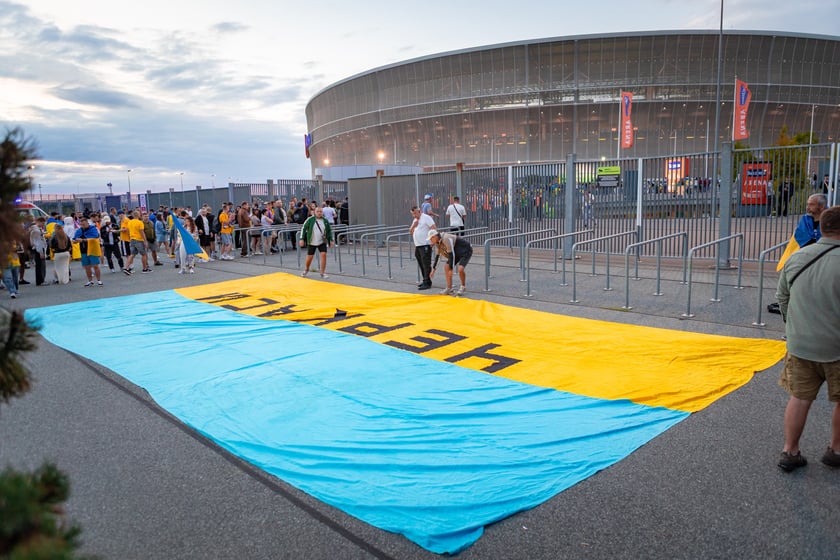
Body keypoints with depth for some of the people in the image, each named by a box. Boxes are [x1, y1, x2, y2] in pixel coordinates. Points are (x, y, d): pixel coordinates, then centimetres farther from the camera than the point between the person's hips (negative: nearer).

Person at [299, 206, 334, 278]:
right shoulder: (310, 220, -8)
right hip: (311, 242, -2)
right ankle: (306, 269, 35)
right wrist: (302, 239, -10)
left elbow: (329, 231, 12)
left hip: (322, 242, 2)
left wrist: (331, 240, 5)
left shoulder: (325, 221, 1)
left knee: (323, 255, -13)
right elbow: (303, 228, -4)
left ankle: (323, 273, -1)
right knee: (309, 257, 4)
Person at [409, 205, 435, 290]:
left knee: (426, 264, -8)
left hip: (425, 245, -9)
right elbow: (411, 232, 18)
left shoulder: (426, 218, -7)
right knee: (421, 265, 12)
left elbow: (433, 229, -14)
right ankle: (425, 280, 22)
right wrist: (414, 226, 0)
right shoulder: (415, 220, 19)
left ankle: (427, 282, -8)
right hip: (417, 245, 9)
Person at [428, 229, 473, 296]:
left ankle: (463, 287, -1)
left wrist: (451, 270, -26)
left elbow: (451, 255, -30)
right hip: (458, 252, 9)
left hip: (466, 250, -9)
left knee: (460, 269, -26)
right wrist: (433, 269, 9)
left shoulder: (446, 239, -31)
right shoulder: (437, 242, -2)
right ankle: (449, 288, 7)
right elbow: (438, 255, 10)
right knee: (446, 267, 0)